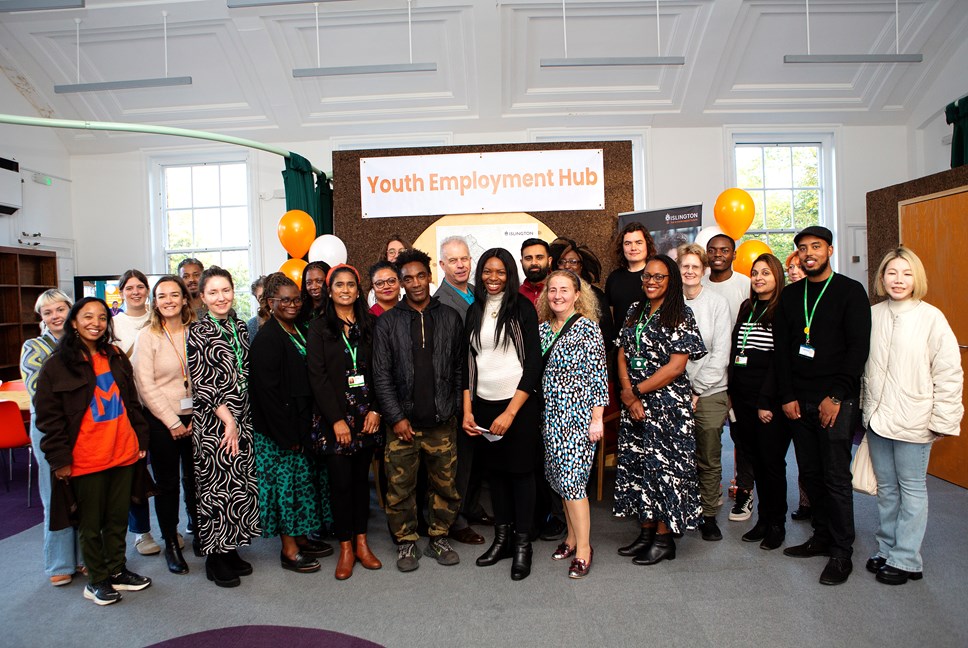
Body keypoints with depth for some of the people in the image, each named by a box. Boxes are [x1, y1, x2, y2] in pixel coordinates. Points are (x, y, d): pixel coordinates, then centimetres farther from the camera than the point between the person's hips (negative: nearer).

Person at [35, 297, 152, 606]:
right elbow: (48, 417, -7)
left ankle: (116, 571, 30)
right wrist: (60, 458, -11)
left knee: (118, 518, 15)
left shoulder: (116, 358, 9)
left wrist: (141, 438, 10)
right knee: (91, 522, 9)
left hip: (123, 453, 4)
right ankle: (97, 581, 24)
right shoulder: (57, 364, -6)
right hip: (86, 461, -4)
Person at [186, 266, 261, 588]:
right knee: (218, 486, 1)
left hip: (242, 417, 6)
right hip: (213, 420, -6)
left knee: (242, 485, 9)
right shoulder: (197, 332, -7)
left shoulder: (239, 326, 10)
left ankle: (231, 549, 25)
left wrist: (240, 419, 10)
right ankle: (215, 558, 16)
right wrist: (228, 419, -15)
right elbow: (201, 382, -11)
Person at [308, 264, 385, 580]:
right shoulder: (319, 328, 1)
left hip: (367, 416, 2)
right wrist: (336, 419, -11)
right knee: (341, 480, 1)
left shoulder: (369, 325, 8)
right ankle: (345, 548, 15)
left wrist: (375, 410, -6)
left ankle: (361, 541, 21)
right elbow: (317, 376, -5)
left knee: (361, 477, 9)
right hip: (335, 418, -2)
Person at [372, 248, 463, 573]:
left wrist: (455, 408, 2)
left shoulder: (450, 318, 6)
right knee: (400, 488, 5)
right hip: (403, 422, -1)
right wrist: (396, 417, -7)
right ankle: (406, 542, 25)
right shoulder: (388, 321, 2)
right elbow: (381, 375, -1)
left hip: (441, 423, 1)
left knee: (445, 485, 10)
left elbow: (459, 368, 8)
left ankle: (439, 537, 29)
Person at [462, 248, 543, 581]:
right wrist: (467, 410, 3)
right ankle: (501, 538, 25)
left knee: (520, 472, 4)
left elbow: (533, 362, -9)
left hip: (518, 404, -4)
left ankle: (522, 544, 17)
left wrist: (510, 412, -13)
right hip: (483, 405, 4)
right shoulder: (474, 311, 8)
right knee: (494, 471, 11)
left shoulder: (522, 308, -5)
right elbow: (468, 363, 10)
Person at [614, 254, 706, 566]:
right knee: (636, 463, 10)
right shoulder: (635, 311, 11)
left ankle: (664, 538, 14)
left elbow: (676, 367, -14)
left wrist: (636, 391, -12)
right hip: (633, 403, 6)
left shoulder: (680, 315, -7)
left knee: (664, 466, 0)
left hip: (667, 403, -6)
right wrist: (629, 395, -7)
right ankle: (646, 531, 24)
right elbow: (623, 355, 7)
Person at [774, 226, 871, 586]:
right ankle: (821, 537, 23)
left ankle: (841, 553, 8)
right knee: (810, 474, 9)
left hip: (836, 400, -4)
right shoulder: (790, 296, 12)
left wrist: (836, 396, -12)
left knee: (836, 477, -2)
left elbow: (859, 347, -6)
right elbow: (781, 349, 10)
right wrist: (787, 397, 1)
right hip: (798, 401, 4)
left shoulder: (850, 292, 0)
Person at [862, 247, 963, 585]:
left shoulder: (931, 317, -8)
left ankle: (905, 559, 18)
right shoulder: (873, 315, 4)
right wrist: (867, 408, 10)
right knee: (885, 487, 15)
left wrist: (942, 420, -9)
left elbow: (949, 373, -8)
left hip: (913, 421, -4)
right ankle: (886, 550, 28)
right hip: (877, 417, 5)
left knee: (911, 488, 7)